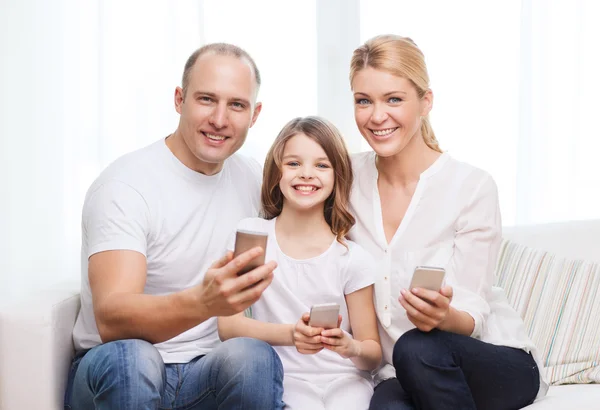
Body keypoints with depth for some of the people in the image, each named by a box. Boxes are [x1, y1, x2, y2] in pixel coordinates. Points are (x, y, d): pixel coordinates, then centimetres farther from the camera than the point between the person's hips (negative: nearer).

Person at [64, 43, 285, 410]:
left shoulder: (254, 180, 4)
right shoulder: (124, 186, -13)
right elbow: (110, 318, -26)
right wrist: (201, 302, -45)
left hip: (208, 373, 3)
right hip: (116, 376, -3)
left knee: (254, 357, -30)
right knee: (131, 357, -36)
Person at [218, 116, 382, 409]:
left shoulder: (352, 258, 0)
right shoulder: (251, 234, 1)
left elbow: (373, 354, 3)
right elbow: (227, 325, -7)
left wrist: (351, 348, -21)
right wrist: (290, 334, -24)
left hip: (345, 381, 1)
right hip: (285, 382, -1)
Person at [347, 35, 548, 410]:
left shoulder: (473, 187, -12)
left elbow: (472, 316, -12)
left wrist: (445, 316, -34)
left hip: (498, 366, -1)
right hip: (399, 376, 1)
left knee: (418, 348, -34)